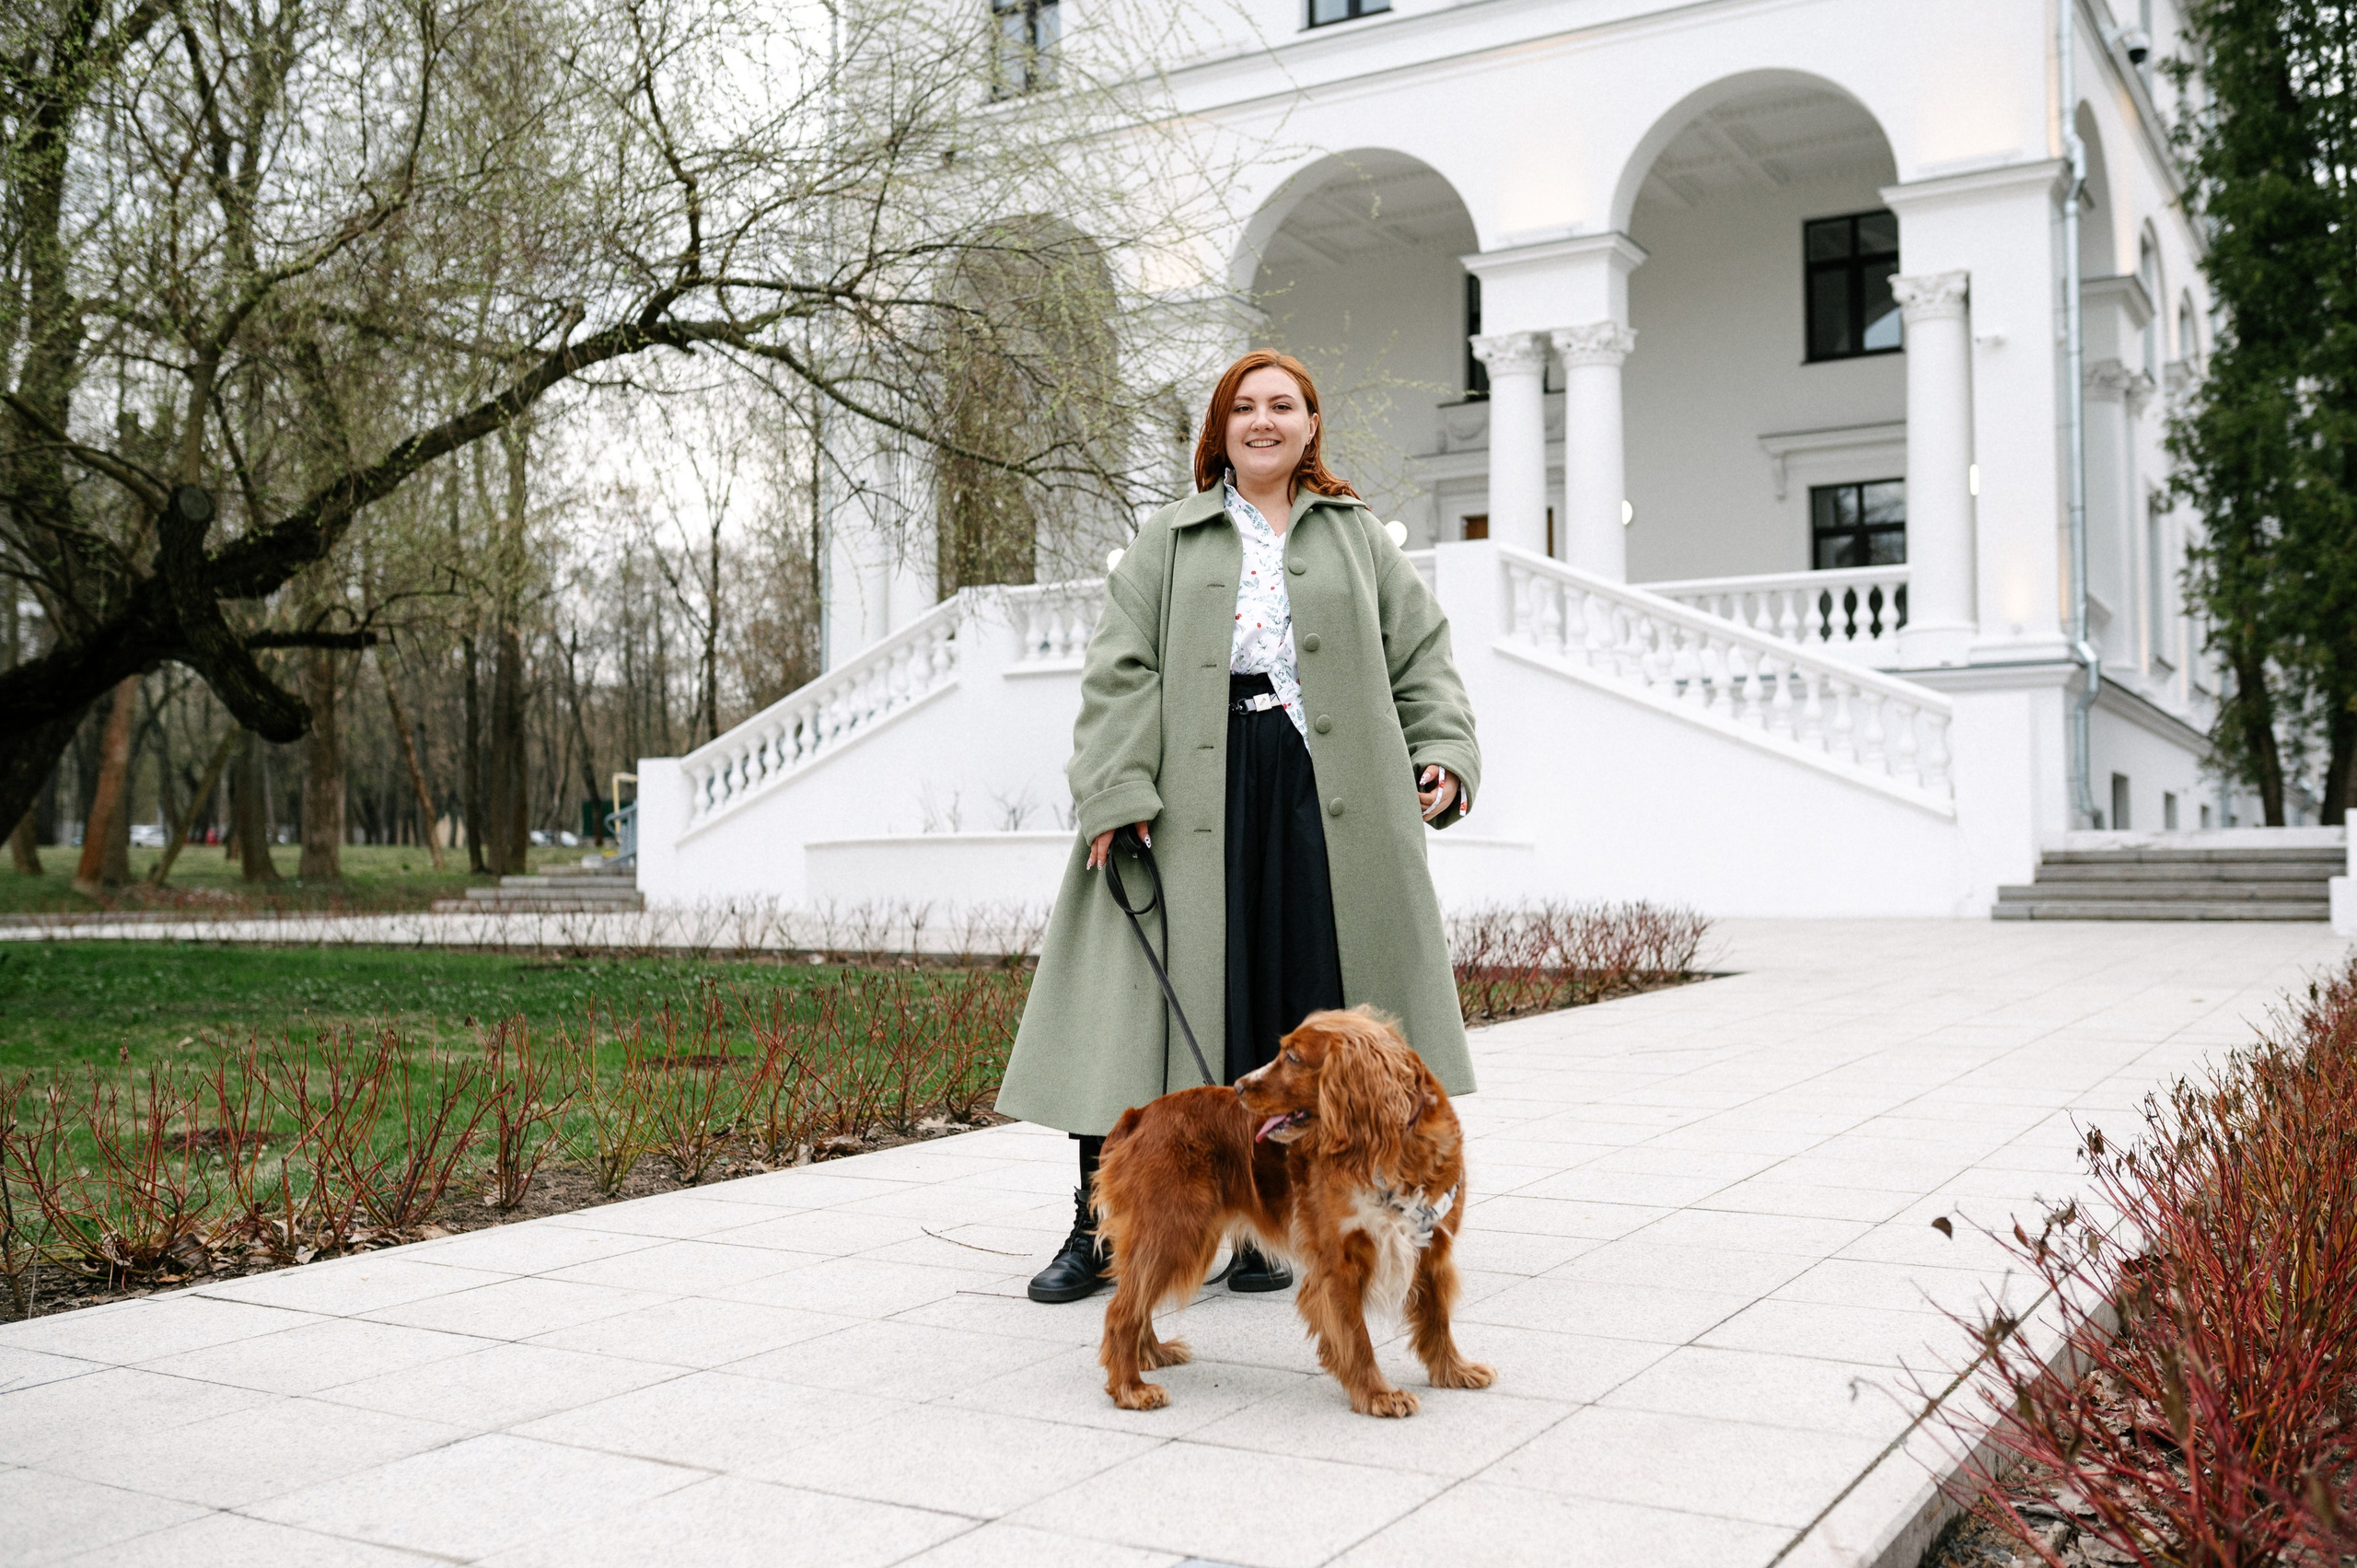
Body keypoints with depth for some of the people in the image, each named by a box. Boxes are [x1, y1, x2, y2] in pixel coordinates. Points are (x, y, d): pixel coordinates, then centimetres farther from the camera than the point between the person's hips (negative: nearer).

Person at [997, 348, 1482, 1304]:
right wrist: (1118, 791, -8)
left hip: (1322, 795, 2)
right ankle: (1097, 1226, 3)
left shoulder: (1357, 537, 18)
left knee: (1301, 1004, 1)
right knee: (1146, 1000, -4)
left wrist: (1443, 752, 0)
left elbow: (1421, 654, 16)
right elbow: (1122, 673, 4)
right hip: (1199, 796, -1)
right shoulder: (1169, 542, 13)